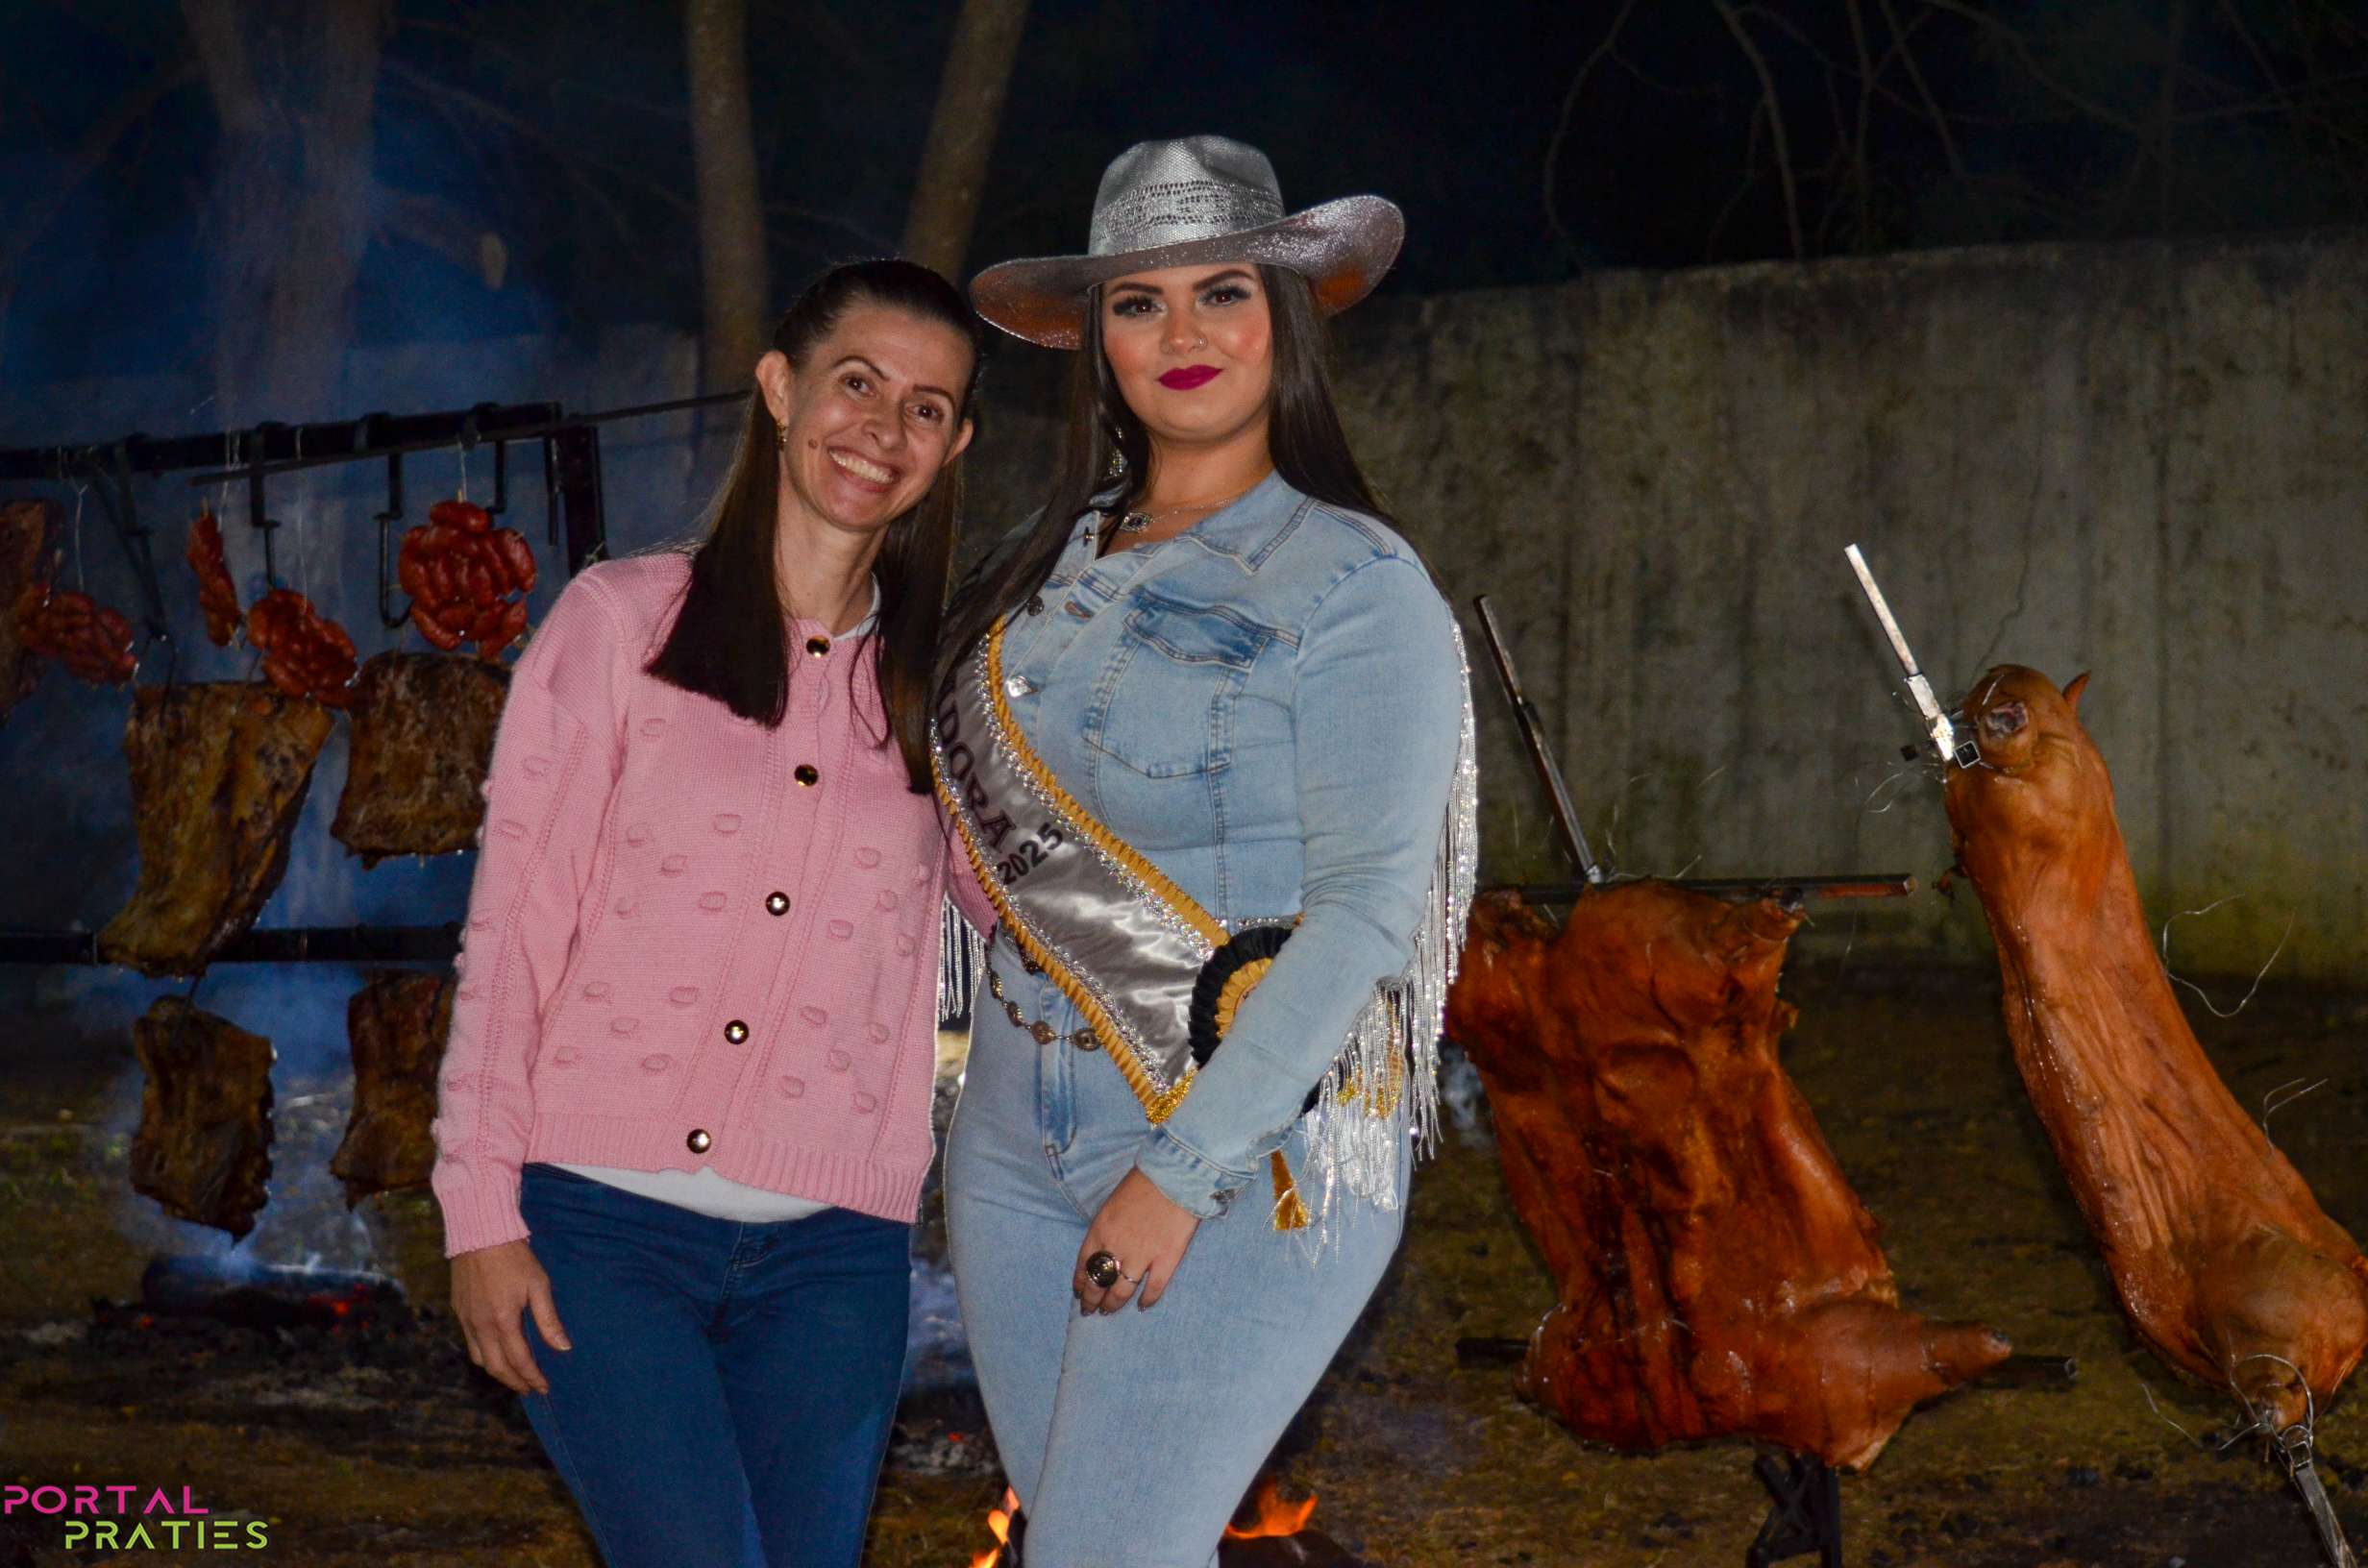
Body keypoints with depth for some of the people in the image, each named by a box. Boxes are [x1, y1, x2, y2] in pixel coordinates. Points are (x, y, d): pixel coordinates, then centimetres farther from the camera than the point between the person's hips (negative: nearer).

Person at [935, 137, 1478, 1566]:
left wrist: (1184, 1169, -17)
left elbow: (1364, 912, -14)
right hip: (1018, 1140, 6)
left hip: (1247, 1151, -6)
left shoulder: (1357, 588, -8)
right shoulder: (1054, 565, 10)